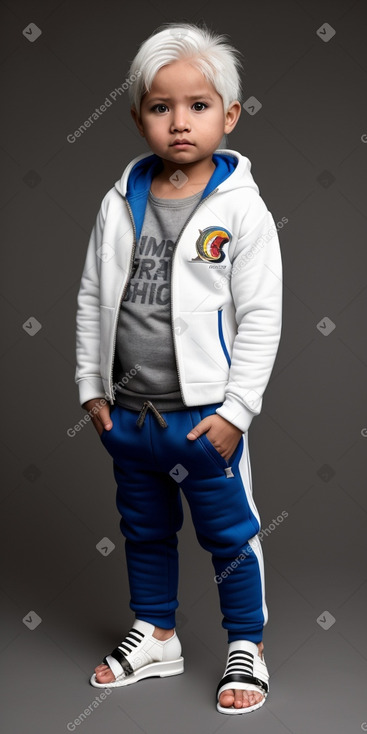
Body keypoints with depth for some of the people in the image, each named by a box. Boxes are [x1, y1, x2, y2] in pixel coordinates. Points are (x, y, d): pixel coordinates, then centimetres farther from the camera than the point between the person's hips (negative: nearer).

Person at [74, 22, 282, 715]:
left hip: (205, 416, -5)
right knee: (144, 529, 20)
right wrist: (92, 386, 6)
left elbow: (260, 318, -11)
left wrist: (234, 409, -13)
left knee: (229, 534, 9)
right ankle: (155, 636, 40)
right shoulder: (121, 203, 1)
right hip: (128, 414, 5)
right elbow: (93, 298, 8)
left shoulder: (241, 210, -11)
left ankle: (246, 647, 29)